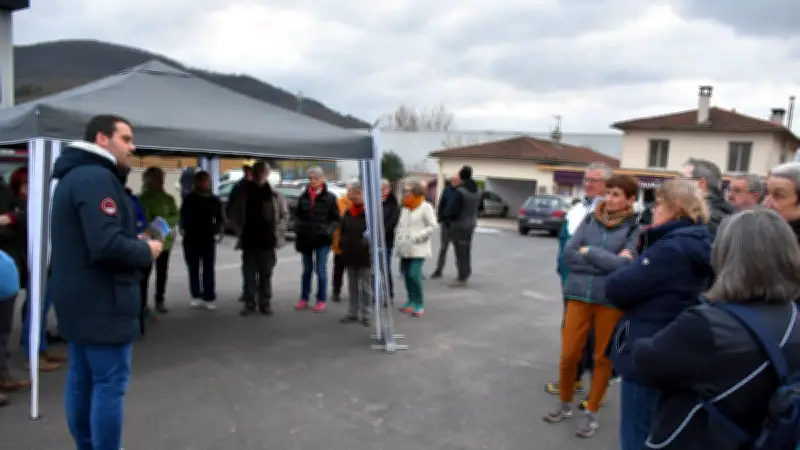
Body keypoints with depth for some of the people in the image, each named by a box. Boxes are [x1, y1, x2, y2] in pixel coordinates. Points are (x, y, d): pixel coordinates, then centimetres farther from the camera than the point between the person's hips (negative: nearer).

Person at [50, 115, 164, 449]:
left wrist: (137, 242, 6)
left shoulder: (75, 176, 16)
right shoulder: (97, 178, -19)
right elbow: (107, 245, -29)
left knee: (81, 379, 16)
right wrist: (147, 250, -12)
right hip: (100, 302, -10)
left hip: (78, 299, 10)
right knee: (110, 384, -3)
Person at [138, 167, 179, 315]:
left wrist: (163, 220, -16)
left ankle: (160, 301, 17)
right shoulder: (142, 198, 1)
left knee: (162, 272, 8)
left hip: (164, 240, 3)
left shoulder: (169, 199, 9)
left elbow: (176, 217, 1)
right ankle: (142, 302, 0)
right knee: (145, 273, -6)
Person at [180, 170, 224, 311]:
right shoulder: (189, 199, 4)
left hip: (208, 239, -1)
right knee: (193, 269, 7)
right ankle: (196, 296, 16)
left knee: (208, 269, -1)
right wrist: (185, 229, -6)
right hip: (191, 239, 1)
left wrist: (217, 230, -8)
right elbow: (183, 217, 9)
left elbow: (220, 219, 9)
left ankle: (209, 298, 2)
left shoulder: (214, 200, 5)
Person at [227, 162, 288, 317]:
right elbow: (233, 216, 8)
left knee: (266, 275, 7)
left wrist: (277, 230, -4)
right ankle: (249, 304, 13)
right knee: (249, 275, 4)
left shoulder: (275, 195, -1)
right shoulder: (243, 193, 2)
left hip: (267, 241, -1)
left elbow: (285, 215, 6)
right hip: (249, 241, 1)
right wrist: (240, 231, -2)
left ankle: (265, 304, 16)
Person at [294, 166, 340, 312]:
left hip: (322, 240, -3)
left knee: (321, 270, 2)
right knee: (307, 270, 14)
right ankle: (304, 298, 24)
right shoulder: (303, 197, 3)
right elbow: (298, 216, 12)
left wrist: (328, 230, -16)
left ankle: (321, 300, 15)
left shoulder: (329, 197, -6)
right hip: (306, 238, 3)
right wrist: (298, 228, -4)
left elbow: (336, 219, -2)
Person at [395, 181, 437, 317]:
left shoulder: (426, 207, -7)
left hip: (418, 249, -7)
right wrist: (397, 240, 6)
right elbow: (400, 226, 20)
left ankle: (419, 304, -4)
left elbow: (433, 226, -12)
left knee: (414, 275, -15)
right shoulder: (405, 208, 15)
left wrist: (417, 237, -17)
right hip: (405, 249, 7)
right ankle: (411, 301, 23)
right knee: (406, 274, 10)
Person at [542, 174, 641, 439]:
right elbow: (568, 255, -5)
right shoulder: (590, 221, 4)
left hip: (611, 300, -2)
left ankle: (592, 413, 27)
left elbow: (624, 265, -17)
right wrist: (607, 262, -13)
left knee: (602, 357, 10)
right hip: (579, 295, 2)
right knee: (569, 354, 6)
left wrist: (589, 251, -10)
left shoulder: (634, 229, -4)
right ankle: (564, 404, 30)